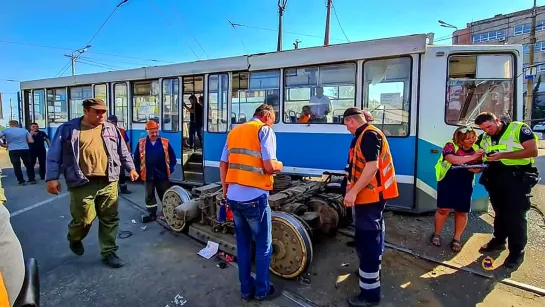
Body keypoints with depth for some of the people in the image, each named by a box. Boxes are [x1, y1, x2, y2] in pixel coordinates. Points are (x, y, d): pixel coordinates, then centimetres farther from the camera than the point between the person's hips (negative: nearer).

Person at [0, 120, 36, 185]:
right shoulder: (24, 130, 5)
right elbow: (31, 141, 1)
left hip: (13, 151, -1)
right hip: (25, 149, 1)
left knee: (16, 166, 8)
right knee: (29, 165, 13)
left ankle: (21, 181, 10)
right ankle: (32, 179, 16)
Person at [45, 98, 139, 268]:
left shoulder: (111, 129, 11)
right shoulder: (68, 129, 1)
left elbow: (123, 151, 19)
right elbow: (54, 155, 1)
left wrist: (131, 168, 16)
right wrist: (52, 178, -5)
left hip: (108, 183, 3)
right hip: (83, 184, -3)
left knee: (110, 219, 6)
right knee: (84, 219, 4)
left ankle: (108, 252, 20)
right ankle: (74, 239, 39)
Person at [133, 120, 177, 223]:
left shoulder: (165, 142, -2)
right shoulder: (141, 143, 0)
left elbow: (172, 157, 6)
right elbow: (136, 158, 9)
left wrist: (171, 169, 2)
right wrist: (138, 170, 6)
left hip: (162, 175, -1)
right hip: (148, 175, 1)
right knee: (149, 195, 11)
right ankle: (152, 214, 25)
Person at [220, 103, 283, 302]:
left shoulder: (234, 131, 14)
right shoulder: (265, 130, -5)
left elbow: (223, 164, 13)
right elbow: (269, 166, -15)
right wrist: (279, 166, 6)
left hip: (233, 197, 6)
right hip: (254, 197, -6)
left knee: (243, 244, 18)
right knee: (264, 245, 12)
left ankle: (246, 289, 29)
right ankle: (262, 290, 24)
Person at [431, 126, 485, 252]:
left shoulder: (476, 149, 6)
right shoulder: (450, 145, -10)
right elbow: (453, 159, -28)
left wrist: (477, 169, -14)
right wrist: (472, 157, -29)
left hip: (465, 184, 4)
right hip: (447, 182, -4)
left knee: (462, 211, 5)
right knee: (444, 209, -4)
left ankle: (457, 238, 21)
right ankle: (436, 234, 16)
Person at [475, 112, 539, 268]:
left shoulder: (519, 128, -8)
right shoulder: (484, 138, 8)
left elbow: (533, 151, -16)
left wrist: (502, 155, -24)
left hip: (518, 178, -6)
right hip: (495, 178, 6)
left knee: (515, 215, -2)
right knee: (500, 212, 18)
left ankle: (517, 252, 9)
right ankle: (498, 241, 32)